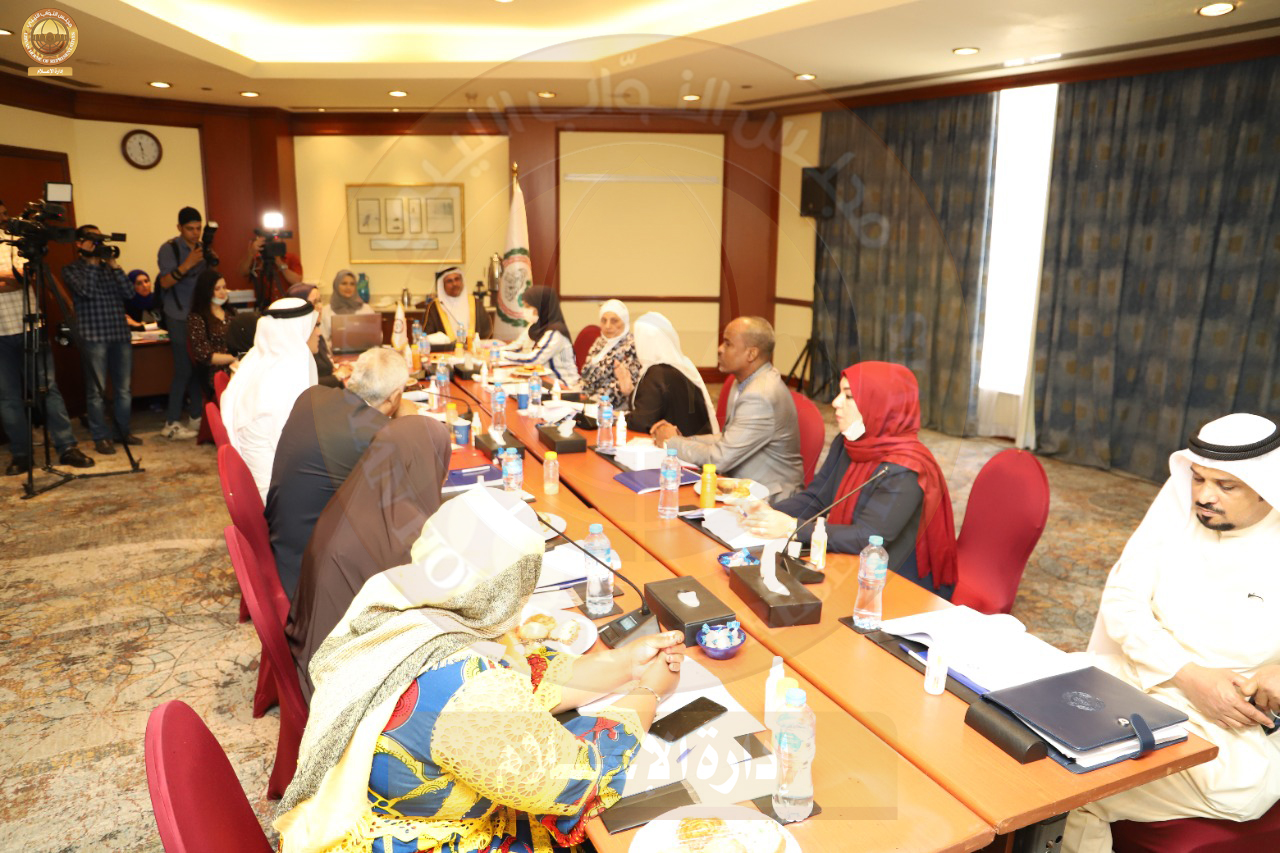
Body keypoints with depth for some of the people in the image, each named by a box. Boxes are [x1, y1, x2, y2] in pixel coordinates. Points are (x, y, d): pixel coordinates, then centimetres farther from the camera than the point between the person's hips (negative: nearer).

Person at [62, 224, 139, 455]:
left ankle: (122, 431, 19)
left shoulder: (108, 266, 17)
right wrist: (91, 261, -6)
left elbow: (129, 293, 4)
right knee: (96, 389, -3)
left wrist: (114, 265, -3)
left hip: (120, 333, 4)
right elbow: (86, 291, -13)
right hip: (93, 336, -4)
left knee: (124, 388, 8)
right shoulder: (71, 269, 5)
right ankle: (101, 437, 3)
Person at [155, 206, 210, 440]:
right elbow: (165, 282, -14)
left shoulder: (203, 248, 11)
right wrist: (187, 265, -23)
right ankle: (171, 424, 1)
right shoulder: (169, 249, -4)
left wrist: (212, 261, -3)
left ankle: (195, 419, 14)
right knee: (184, 370, -7)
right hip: (179, 317, -5)